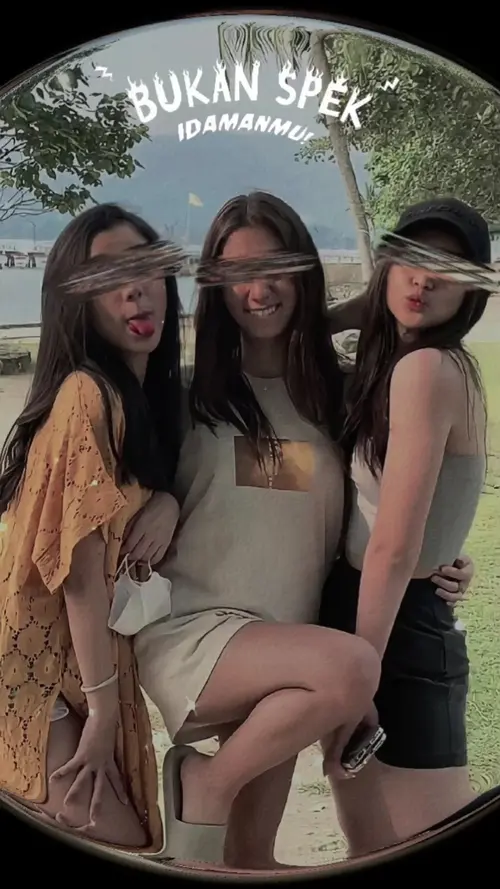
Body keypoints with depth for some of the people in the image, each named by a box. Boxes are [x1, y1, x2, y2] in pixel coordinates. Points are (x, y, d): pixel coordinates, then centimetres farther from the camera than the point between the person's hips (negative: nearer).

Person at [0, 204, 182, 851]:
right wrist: (102, 705, -17)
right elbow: (80, 565, -22)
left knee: (123, 836, 16)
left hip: (78, 658, 9)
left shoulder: (146, 394, 6)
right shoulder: (90, 394, -22)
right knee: (118, 846, -2)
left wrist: (167, 502, -14)